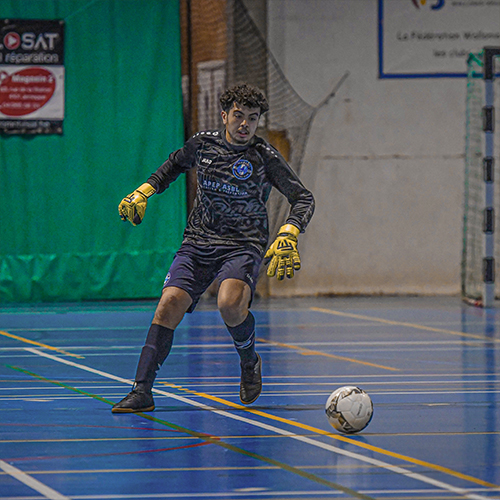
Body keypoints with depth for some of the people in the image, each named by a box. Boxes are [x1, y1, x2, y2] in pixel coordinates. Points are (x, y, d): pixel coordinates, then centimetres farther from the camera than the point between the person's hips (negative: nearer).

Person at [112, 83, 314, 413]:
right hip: (198, 242, 3)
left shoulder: (265, 156, -8)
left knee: (230, 305, -31)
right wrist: (144, 191, 16)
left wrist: (288, 235, -24)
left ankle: (250, 363, 2)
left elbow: (304, 199, -8)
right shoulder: (203, 144, 2)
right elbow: (174, 165, 26)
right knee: (170, 303, -17)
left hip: (244, 246, -3)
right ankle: (142, 392, -15)